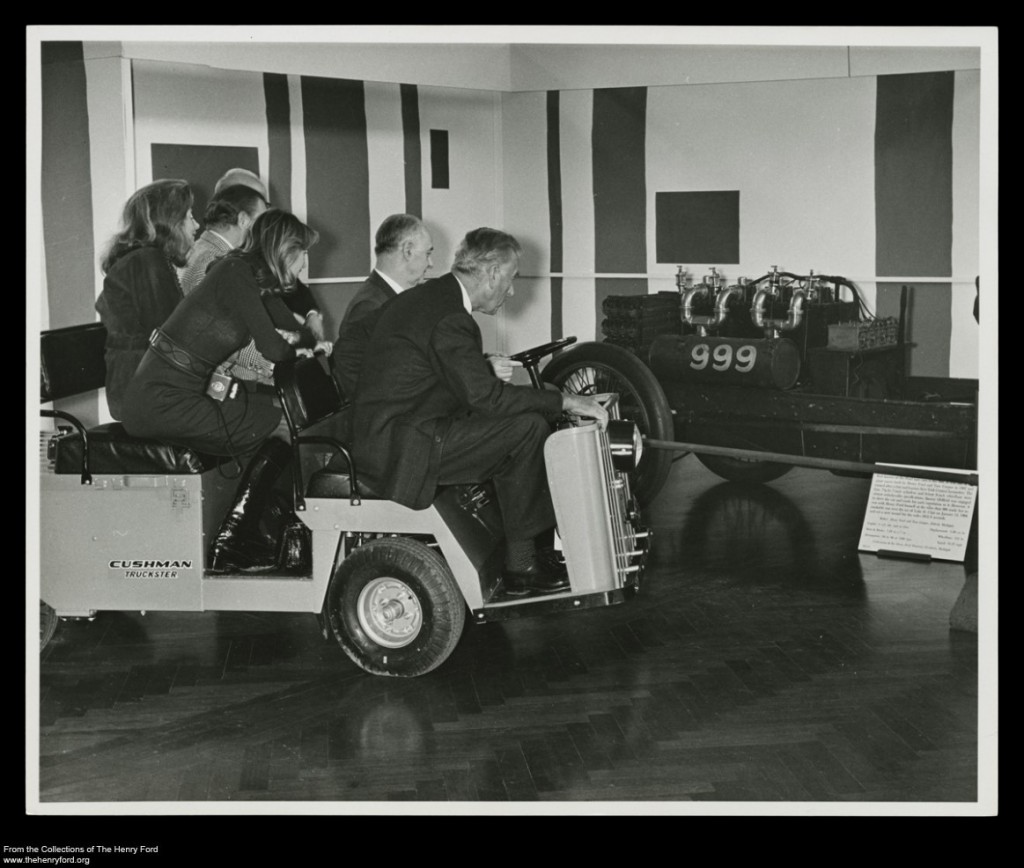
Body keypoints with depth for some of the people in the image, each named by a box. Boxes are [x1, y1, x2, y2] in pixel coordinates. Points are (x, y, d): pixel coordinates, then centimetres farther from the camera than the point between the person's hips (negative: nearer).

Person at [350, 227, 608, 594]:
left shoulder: (421, 298, 13)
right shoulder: (449, 317, -18)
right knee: (529, 426, -12)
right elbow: (484, 396, -23)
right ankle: (520, 563, -3)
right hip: (402, 450, -11)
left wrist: (489, 369, 15)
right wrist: (565, 401, -16)